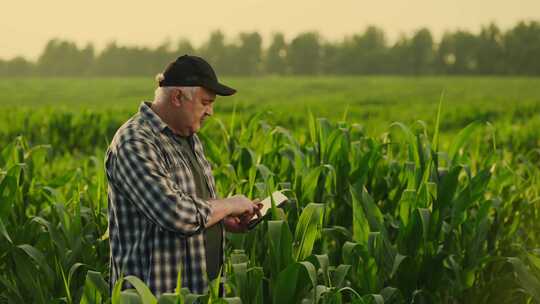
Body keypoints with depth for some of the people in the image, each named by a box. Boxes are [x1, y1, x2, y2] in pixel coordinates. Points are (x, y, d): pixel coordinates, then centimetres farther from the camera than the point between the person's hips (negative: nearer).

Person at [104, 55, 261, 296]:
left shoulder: (189, 137, 12)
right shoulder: (134, 144, -19)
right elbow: (176, 215, -28)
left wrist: (224, 219, 5)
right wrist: (230, 205, -13)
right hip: (157, 293, -8)